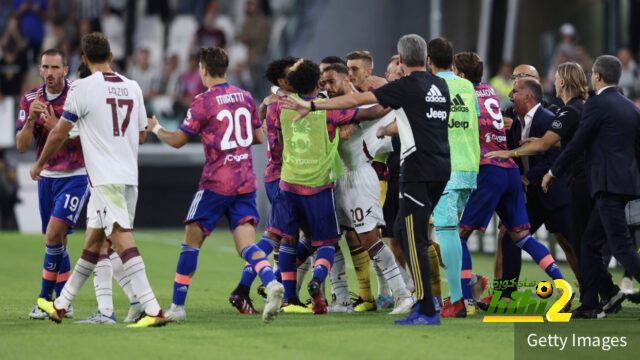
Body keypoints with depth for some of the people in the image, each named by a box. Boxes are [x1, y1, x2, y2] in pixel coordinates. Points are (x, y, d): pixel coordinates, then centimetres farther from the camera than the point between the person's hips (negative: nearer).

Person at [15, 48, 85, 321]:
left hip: (75, 176, -5)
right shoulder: (30, 99, 1)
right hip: (47, 176, 5)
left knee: (54, 234, -18)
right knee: (55, 242, 8)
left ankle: (46, 298, -10)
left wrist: (57, 126, -26)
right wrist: (31, 119, -20)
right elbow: (21, 146, -2)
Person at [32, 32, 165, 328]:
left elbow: (59, 134, -2)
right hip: (129, 176, 7)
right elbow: (141, 135, 19)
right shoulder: (133, 87, 11)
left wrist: (39, 164, 14)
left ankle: (152, 309, -24)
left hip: (105, 178, -7)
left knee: (122, 239, -14)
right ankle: (60, 305, 25)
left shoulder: (82, 88, -8)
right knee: (93, 241, 14)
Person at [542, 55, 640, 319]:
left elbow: (577, 143, -7)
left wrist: (553, 173, 5)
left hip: (609, 183, -9)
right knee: (591, 241, 14)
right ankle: (589, 305, 15)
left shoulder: (597, 104, -8)